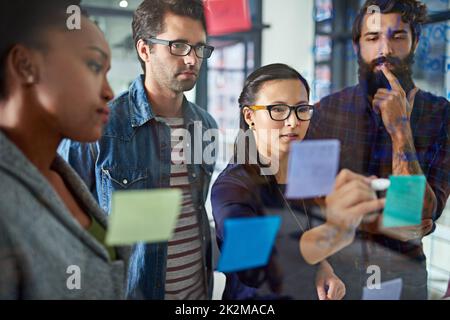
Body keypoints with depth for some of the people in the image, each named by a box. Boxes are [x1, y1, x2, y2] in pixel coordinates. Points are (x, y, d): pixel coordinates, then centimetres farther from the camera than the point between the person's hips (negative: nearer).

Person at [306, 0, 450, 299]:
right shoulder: (327, 110, -6)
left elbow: (421, 215, -16)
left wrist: (400, 129, -23)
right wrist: (381, 223, -16)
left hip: (401, 271, 0)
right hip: (332, 266, 1)